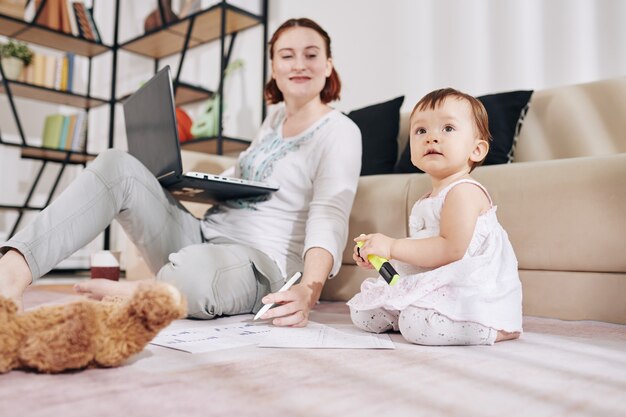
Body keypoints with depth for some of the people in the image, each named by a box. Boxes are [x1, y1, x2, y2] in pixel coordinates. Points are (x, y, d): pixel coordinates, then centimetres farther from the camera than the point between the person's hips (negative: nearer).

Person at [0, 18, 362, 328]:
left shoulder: (340, 132, -4)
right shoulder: (275, 117, 18)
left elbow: (330, 215, -20)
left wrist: (310, 288, -37)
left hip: (259, 263, -7)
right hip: (202, 237, 7)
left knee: (194, 270, -43)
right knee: (119, 166, -13)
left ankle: (134, 293, -12)